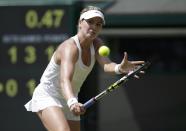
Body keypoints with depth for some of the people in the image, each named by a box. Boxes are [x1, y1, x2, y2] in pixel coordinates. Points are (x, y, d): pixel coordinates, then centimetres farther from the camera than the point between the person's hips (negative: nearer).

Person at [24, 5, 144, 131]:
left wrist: (120, 67, -49)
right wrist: (72, 102, -64)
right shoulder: (70, 48, -27)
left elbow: (106, 65, -25)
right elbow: (65, 80, -43)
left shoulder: (96, 44, -3)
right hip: (47, 96, -8)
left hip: (67, 101, 8)